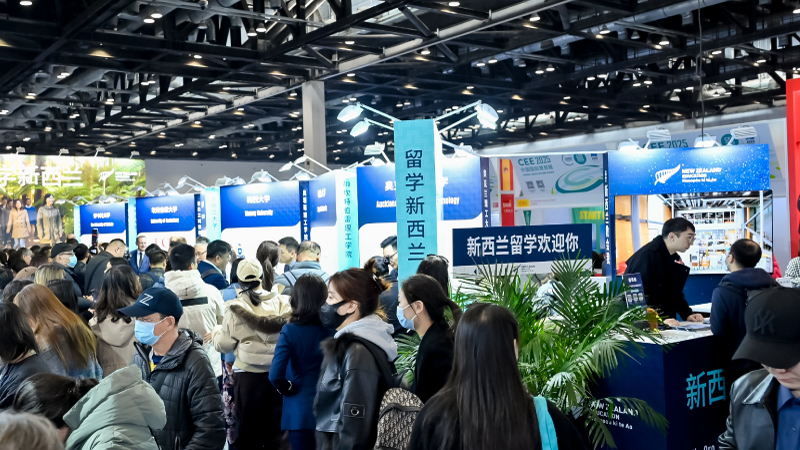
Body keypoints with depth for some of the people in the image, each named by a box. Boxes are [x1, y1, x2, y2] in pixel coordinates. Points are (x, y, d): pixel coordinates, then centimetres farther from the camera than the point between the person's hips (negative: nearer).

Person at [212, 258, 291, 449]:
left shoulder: (236, 308, -8)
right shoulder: (281, 302, -3)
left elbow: (224, 345, -4)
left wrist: (216, 333, 16)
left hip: (248, 374, -1)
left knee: (248, 427, 11)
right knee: (276, 427, 13)